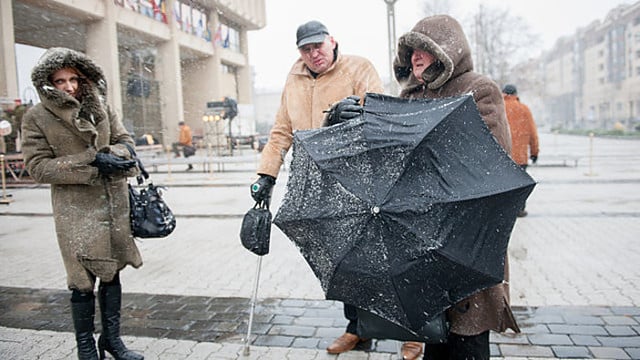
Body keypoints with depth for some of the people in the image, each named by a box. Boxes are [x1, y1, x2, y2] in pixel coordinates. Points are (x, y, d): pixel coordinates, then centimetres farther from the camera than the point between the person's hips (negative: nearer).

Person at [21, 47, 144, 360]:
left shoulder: (101, 107, 6)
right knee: (83, 281, 2)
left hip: (114, 205, 4)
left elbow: (125, 142, 10)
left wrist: (112, 156, -15)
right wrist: (92, 161, -20)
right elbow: (38, 167, -10)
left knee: (112, 272, 14)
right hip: (77, 211, -4)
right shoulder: (36, 118, -5)